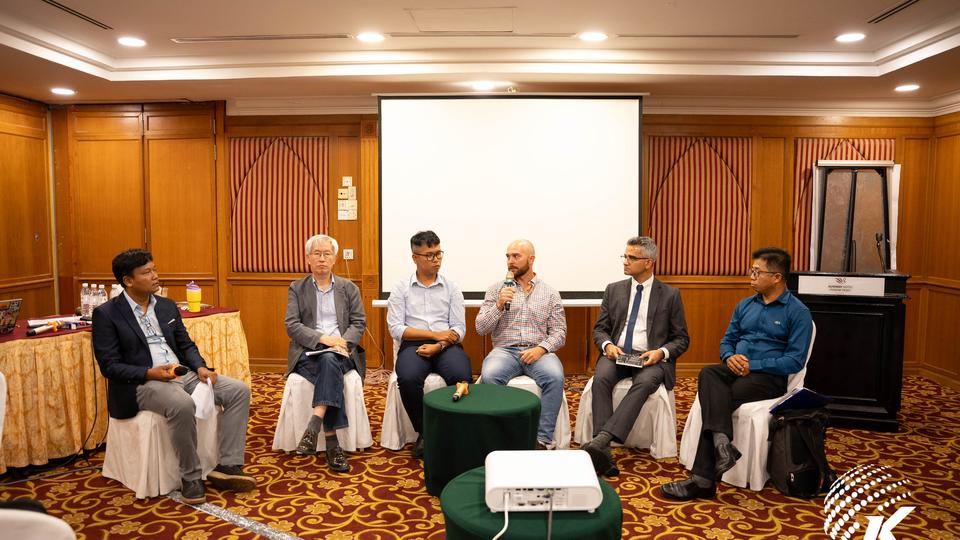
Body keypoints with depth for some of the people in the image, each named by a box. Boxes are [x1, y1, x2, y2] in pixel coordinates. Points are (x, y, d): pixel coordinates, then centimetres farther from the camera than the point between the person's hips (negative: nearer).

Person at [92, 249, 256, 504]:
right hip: (140, 384, -7)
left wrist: (200, 368, -5)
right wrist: (150, 373, -23)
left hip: (182, 374, 7)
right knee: (182, 405, -37)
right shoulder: (106, 314, -3)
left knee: (239, 391, -11)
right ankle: (190, 476, -18)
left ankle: (227, 466, -12)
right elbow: (109, 365, -9)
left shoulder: (167, 306, 15)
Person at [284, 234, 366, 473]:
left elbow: (359, 323, 8)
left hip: (340, 351, 1)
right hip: (308, 352, -1)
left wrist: (344, 342, -14)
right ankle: (331, 442, -40)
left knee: (330, 361, -36)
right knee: (331, 367, -34)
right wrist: (322, 338, -16)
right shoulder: (297, 288, 12)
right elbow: (291, 325, 0)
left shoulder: (349, 288, 16)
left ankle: (314, 427, -46)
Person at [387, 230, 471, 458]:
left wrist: (438, 346, -15)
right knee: (408, 378, -34)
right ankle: (424, 432, -10)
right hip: (414, 345, 0)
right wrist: (435, 334, -9)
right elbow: (396, 328, -2)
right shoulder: (401, 288, 8)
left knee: (460, 377, -32)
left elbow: (459, 328, 4)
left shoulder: (451, 288, 12)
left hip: (446, 346, 1)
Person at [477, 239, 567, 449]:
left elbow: (559, 333, 7)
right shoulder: (496, 289, 10)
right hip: (504, 350, 0)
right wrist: (499, 305, -12)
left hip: (538, 352, 0)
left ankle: (543, 439, -23)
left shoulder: (550, 292, 11)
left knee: (555, 377, -33)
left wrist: (541, 349, -13)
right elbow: (481, 328, 4)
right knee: (489, 375, -34)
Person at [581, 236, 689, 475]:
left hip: (651, 358, -2)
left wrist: (662, 352, -14)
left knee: (644, 383, -36)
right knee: (601, 378, -31)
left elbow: (681, 339, 7)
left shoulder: (670, 295, 6)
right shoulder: (614, 290, 13)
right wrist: (607, 345, -9)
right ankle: (604, 452, -37)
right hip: (617, 354, 2)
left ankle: (602, 438, -46)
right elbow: (599, 329, 14)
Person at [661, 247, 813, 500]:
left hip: (769, 377, -5)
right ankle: (721, 442, -48)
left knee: (722, 399, -30)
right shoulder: (745, 305, 17)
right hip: (735, 370, 5)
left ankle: (703, 478, -29)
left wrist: (753, 365, -16)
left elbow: (795, 361, -9)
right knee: (708, 374, -30)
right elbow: (727, 341, 20)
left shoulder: (798, 312, -2)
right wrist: (729, 357, -4)